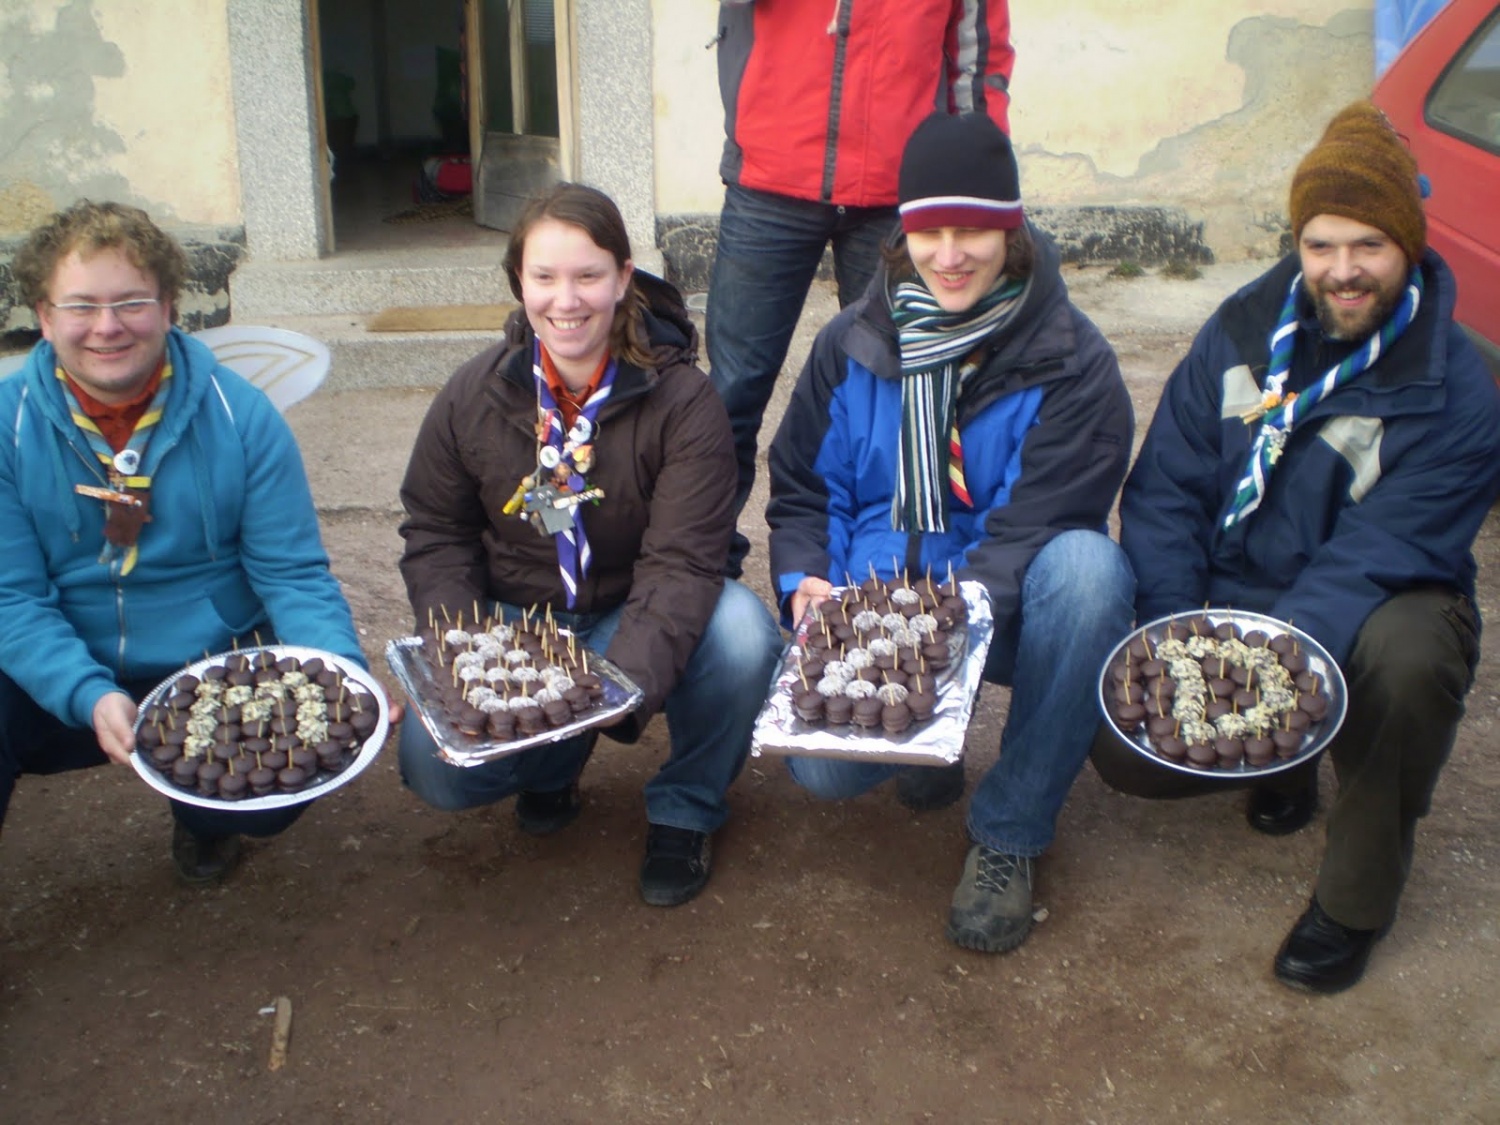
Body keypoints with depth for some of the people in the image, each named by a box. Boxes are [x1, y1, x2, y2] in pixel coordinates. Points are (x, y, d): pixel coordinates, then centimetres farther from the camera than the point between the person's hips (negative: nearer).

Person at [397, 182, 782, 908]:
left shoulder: (681, 402, -16)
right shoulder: (472, 398, -7)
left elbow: (681, 562, -23)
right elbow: (435, 539, -1)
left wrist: (627, 683, -38)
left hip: (635, 624, -1)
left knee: (741, 629, -32)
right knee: (431, 765, -21)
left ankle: (686, 808, -3)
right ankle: (554, 758, 16)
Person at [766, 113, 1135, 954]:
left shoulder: (1070, 362, -10)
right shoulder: (853, 345, 2)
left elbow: (1034, 529, -19)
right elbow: (801, 489, 8)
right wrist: (808, 583, -13)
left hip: (1007, 610, -1)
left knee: (1089, 565, -36)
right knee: (821, 765, -26)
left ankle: (1011, 829, -16)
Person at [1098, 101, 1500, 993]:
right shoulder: (1240, 332, -3)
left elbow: (1377, 559, -23)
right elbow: (1165, 491, -5)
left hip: (1365, 620, -3)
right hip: (1228, 601, 3)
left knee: (1411, 654, -39)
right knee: (1124, 748, -19)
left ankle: (1354, 902, -14)